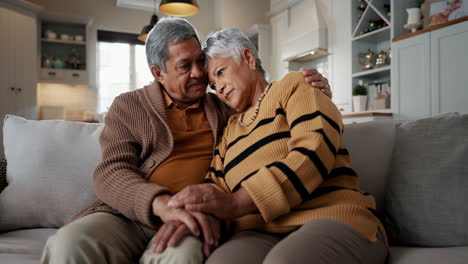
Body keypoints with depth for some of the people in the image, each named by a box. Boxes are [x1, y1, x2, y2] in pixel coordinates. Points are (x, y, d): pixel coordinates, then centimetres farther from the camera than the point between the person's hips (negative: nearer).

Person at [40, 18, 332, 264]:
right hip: (129, 215, 0)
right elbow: (111, 172, -3)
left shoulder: (223, 107, 19)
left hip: (193, 219, 1)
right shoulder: (128, 105, 10)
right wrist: (164, 204, -24)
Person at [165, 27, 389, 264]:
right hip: (260, 233, 3)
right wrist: (190, 213, -12)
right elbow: (215, 184, 13)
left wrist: (236, 203, -21)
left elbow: (313, 153, -10)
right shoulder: (231, 128, 25)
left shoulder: (294, 86, 8)